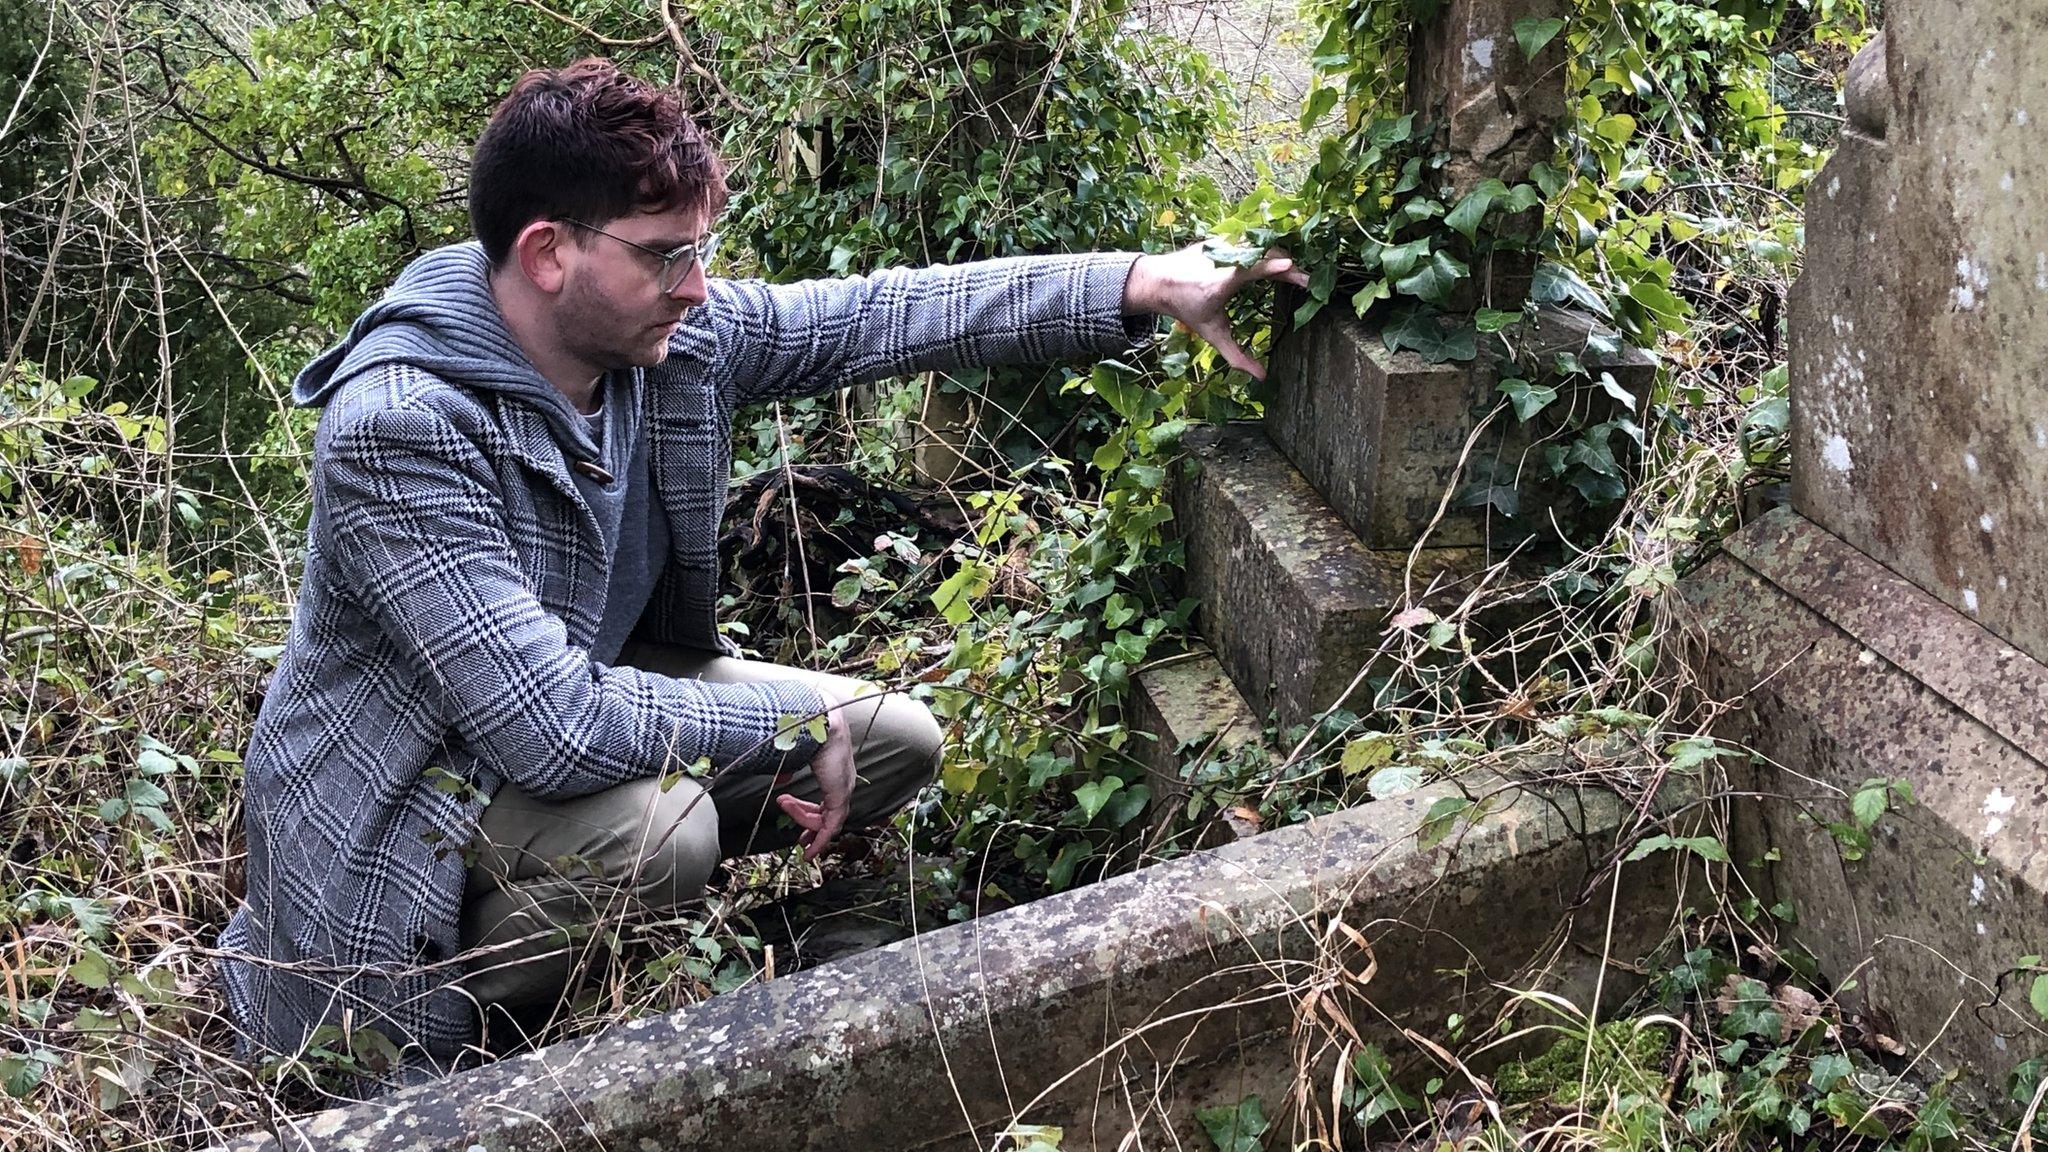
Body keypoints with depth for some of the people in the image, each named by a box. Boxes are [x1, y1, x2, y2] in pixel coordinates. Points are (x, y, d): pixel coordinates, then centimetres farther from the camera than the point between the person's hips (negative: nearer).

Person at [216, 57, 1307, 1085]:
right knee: (656, 823, -35)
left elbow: (886, 315, -5)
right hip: (408, 798, -7)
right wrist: (796, 721, -25)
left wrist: (1144, 284, -11)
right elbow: (555, 728, -37)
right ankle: (436, 1037, -6)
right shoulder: (398, 426, -33)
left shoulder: (673, 333, -12)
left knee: (895, 740, 2)